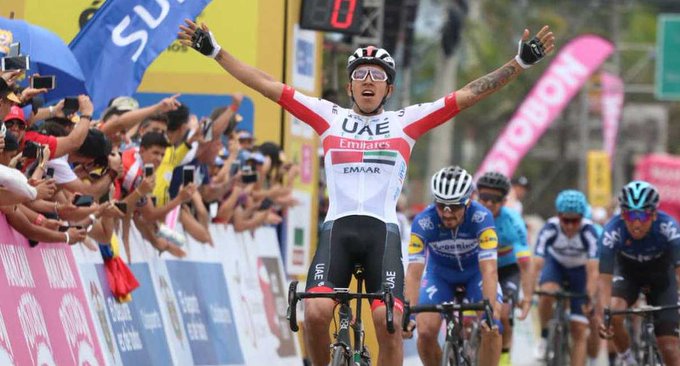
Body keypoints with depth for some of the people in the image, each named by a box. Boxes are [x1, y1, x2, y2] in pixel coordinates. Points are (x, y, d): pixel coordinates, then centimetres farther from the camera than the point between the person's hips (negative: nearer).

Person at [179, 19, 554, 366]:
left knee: (389, 323, -15)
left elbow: (468, 94, 8)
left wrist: (521, 62, 1)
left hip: (382, 231, 0)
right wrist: (214, 51, 12)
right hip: (337, 228, 0)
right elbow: (267, 85, 14)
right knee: (315, 314, -20)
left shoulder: (406, 122, 12)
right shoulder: (330, 117, 14)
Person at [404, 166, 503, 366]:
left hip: (475, 273, -1)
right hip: (439, 273, 1)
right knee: (426, 331, -17)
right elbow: (414, 272, -36)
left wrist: (491, 311, -51)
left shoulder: (481, 217, -34)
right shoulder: (423, 222, -32)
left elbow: (489, 269, -39)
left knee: (492, 327, -24)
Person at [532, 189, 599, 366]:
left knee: (579, 331, -6)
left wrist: (590, 299, -50)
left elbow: (593, 271, -38)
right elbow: (536, 264, -38)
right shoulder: (550, 229, -32)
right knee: (547, 293, -34)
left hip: (579, 270, 0)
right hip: (555, 264, 0)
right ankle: (545, 337, -11)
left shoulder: (588, 232, -34)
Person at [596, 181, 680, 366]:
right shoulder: (613, 230, -32)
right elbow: (605, 279, -35)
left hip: (660, 275, 0)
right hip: (627, 272, 0)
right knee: (613, 314, -29)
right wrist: (603, 313, -52)